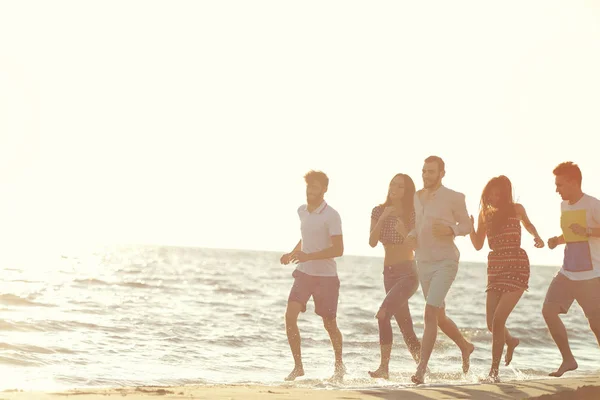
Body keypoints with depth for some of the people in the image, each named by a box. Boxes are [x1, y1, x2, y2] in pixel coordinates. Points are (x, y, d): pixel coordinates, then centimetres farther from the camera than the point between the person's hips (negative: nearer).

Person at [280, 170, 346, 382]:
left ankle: (339, 366, 30)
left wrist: (308, 256, -27)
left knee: (329, 324, 7)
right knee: (290, 316, -13)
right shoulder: (302, 211, 8)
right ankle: (298, 366, -5)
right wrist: (292, 253, 8)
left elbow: (338, 249, -19)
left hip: (326, 276, -5)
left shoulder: (331, 216, -14)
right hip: (304, 273, 5)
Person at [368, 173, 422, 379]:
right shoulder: (379, 211, 5)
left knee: (383, 314, -23)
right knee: (404, 323, 6)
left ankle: (384, 367, -21)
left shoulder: (412, 215, -5)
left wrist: (404, 233, -23)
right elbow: (372, 242, -4)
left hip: (408, 272, -5)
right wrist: (383, 219, -15)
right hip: (389, 272, 5)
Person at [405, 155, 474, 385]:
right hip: (424, 263, 7)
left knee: (430, 314, -18)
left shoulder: (453, 198, -7)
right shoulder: (418, 197, 10)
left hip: (445, 262, -7)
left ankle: (421, 369, -18)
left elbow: (467, 225, 0)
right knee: (439, 317, 15)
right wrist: (412, 236, 1)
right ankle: (465, 347, 41)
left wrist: (450, 230, -20)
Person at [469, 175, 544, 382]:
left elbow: (528, 225, 21)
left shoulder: (516, 209, 0)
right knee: (491, 323, 5)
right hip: (495, 269, 4)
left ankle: (494, 370, -11)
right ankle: (511, 341, 41)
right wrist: (470, 227, -9)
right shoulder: (485, 214, 6)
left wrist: (537, 237, 2)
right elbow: (478, 245, 8)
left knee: (498, 319, -16)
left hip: (516, 268, -4)